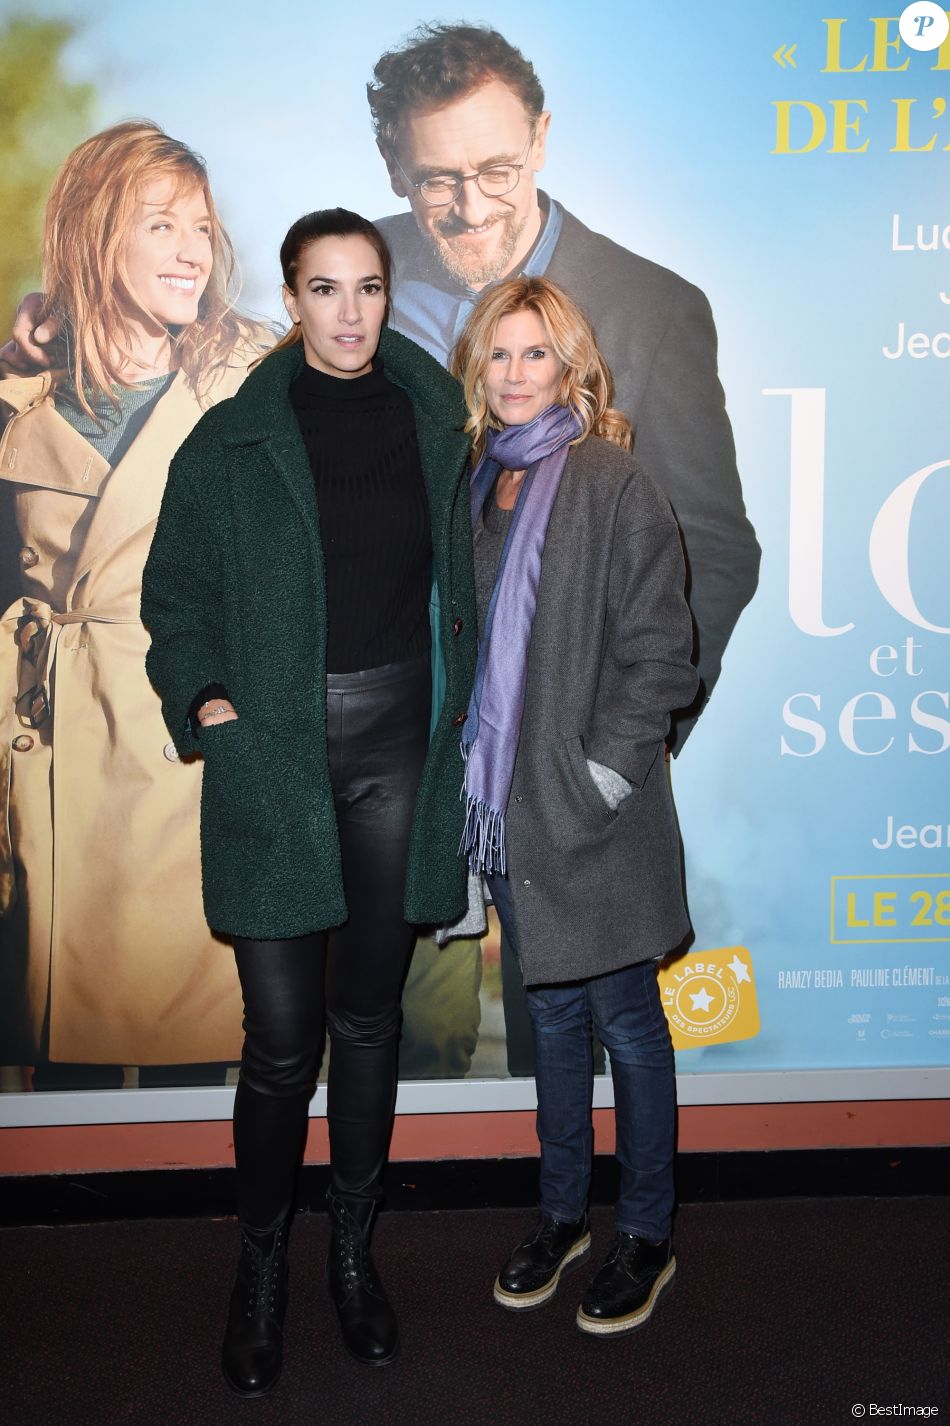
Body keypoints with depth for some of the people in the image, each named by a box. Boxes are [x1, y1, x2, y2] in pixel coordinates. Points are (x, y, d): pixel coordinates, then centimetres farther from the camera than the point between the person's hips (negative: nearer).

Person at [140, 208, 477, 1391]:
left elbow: (456, 573, 12)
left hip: (398, 743, 2)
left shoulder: (430, 417, 7)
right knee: (282, 1038, 1)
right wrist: (204, 700, -10)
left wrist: (457, 712, 4)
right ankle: (261, 1271, 25)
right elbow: (175, 593, 5)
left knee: (368, 1020, 13)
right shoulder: (233, 440, -1)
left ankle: (353, 1253, 32)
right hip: (275, 751, -2)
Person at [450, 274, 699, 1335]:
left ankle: (646, 1235, 27)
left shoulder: (615, 482, -10)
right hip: (507, 808, 6)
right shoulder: (476, 483, 9)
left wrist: (601, 770, -15)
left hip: (591, 809, -6)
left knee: (624, 1019, 9)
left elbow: (659, 650, -12)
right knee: (550, 1014, 18)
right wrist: (472, 756, 8)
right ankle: (562, 1213, 36)